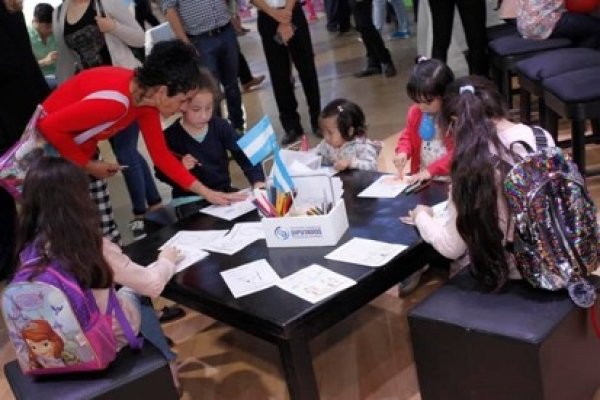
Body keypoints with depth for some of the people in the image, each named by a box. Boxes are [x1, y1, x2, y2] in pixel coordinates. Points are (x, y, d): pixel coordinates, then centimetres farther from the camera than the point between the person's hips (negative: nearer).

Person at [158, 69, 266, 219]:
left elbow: (243, 154, -6)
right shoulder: (171, 137, -10)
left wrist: (257, 180, -21)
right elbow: (161, 173, -2)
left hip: (223, 191, 4)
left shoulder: (220, 127, -3)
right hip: (189, 199, -3)